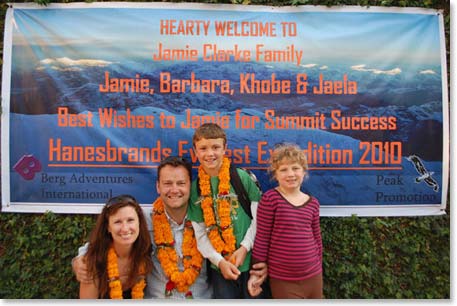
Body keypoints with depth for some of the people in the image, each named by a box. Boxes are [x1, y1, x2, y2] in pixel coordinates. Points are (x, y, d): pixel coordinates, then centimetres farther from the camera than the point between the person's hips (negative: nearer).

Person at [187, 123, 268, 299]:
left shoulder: (243, 177, -7)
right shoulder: (195, 188, 0)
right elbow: (200, 234, 1)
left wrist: (244, 248, -12)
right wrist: (220, 261, -9)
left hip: (250, 260, -1)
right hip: (218, 265, 2)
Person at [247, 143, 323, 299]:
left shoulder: (313, 203, 2)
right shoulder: (270, 198, -12)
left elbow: (317, 239, 10)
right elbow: (262, 237, -9)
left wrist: (318, 270, 15)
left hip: (313, 277, 5)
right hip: (283, 280, -4)